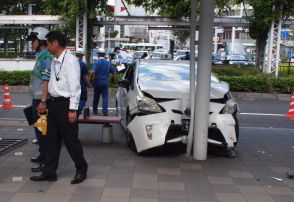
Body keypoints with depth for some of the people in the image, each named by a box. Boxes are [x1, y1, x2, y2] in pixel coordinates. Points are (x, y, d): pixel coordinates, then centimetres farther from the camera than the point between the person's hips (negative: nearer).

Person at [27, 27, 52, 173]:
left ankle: (46, 162, 0)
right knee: (39, 130, 17)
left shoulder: (47, 58, -15)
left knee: (42, 131, -6)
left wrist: (43, 101, -25)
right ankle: (42, 156, 29)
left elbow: (46, 81, -21)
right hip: (37, 99, 10)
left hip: (41, 100, -10)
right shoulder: (40, 56, 16)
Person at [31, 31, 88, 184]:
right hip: (53, 102, 8)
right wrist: (47, 102, 12)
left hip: (65, 104, -8)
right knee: (51, 140, 13)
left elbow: (75, 86, -17)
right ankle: (49, 172, 24)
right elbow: (52, 84, 14)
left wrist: (73, 109, -19)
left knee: (71, 140, 2)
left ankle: (81, 170, 20)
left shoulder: (70, 60, -14)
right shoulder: (54, 61, 11)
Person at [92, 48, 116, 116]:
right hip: (105, 82, 1)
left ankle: (95, 110, 23)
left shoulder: (96, 62, -7)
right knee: (105, 96, 0)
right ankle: (105, 111, -9)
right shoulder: (108, 63, 2)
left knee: (96, 97, 12)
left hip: (97, 82, -1)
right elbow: (113, 71, 4)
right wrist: (113, 78, 19)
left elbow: (93, 71, -21)